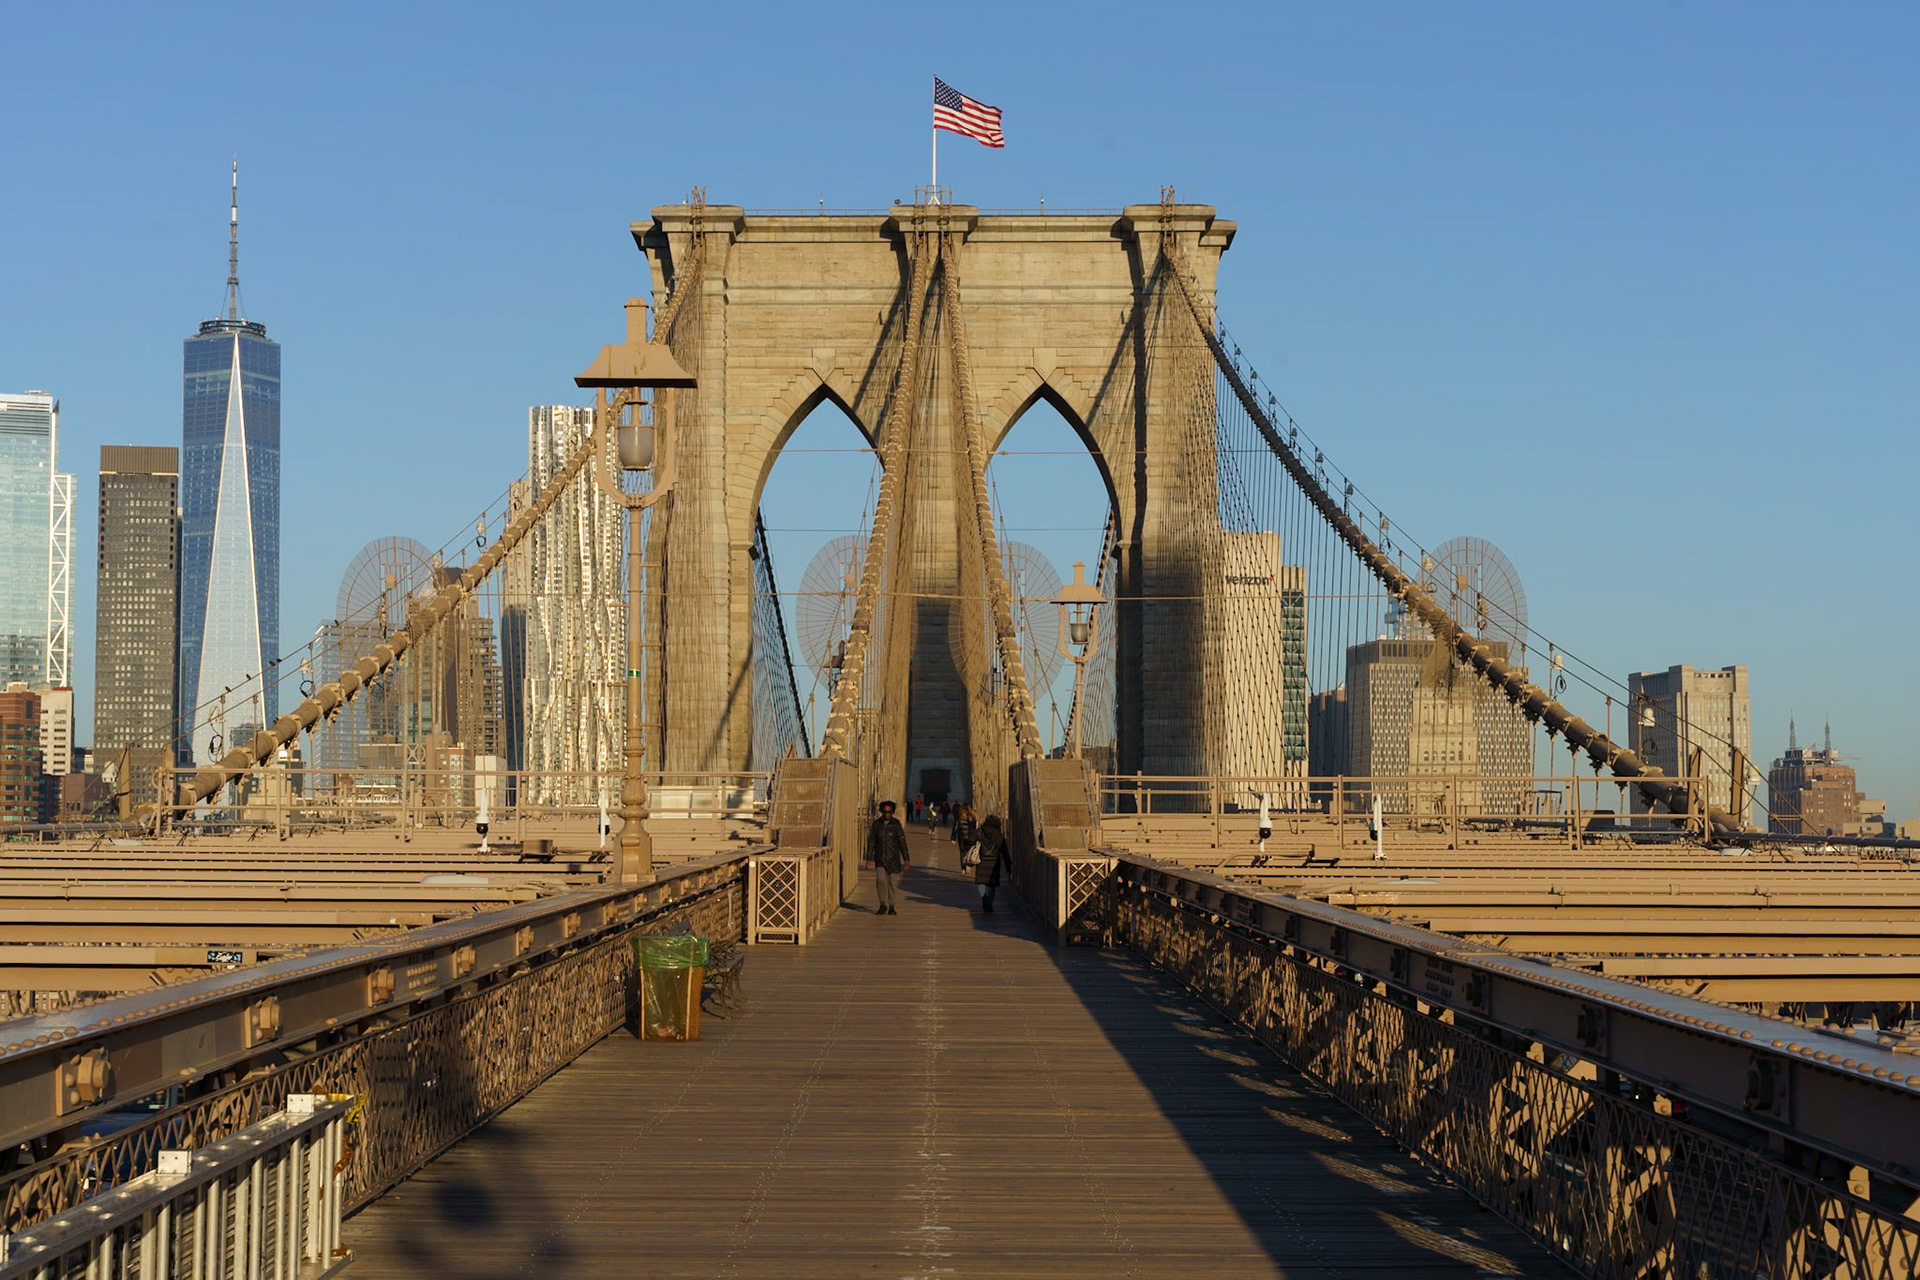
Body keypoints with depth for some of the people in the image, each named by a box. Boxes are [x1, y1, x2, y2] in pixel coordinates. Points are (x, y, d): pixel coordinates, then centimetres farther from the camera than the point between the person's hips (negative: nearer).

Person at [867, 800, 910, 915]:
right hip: (880, 857, 0)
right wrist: (869, 858, 1)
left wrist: (906, 859, -6)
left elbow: (902, 841, -3)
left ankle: (891, 907, 17)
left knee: (891, 882, 3)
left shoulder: (896, 823, -3)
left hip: (893, 857, 0)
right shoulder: (876, 823, 0)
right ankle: (883, 905, -4)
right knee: (880, 879, -15)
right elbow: (871, 841, 4)